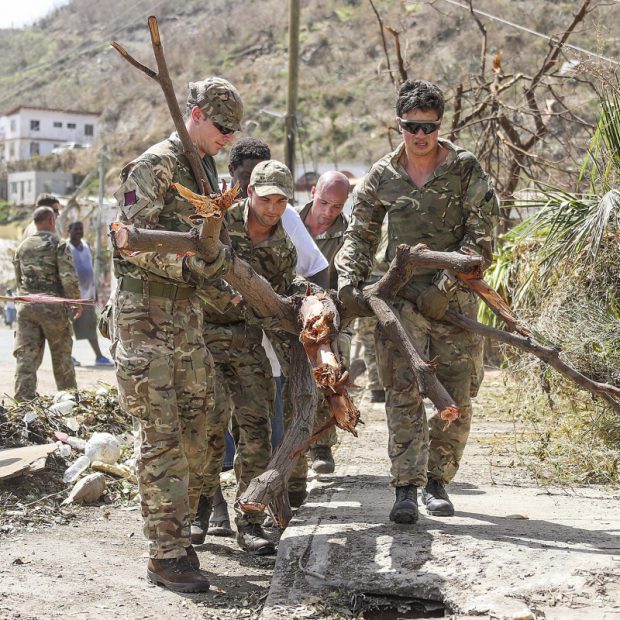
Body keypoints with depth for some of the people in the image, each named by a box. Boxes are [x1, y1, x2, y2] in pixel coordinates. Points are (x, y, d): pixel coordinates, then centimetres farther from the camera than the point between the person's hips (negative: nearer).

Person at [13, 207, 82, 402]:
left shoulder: (22, 246, 11)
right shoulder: (58, 244, -6)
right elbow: (69, 278, -14)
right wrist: (77, 301, -2)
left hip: (26, 306, 4)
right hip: (52, 307, -4)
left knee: (26, 356, 1)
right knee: (61, 356, 10)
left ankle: (23, 401, -6)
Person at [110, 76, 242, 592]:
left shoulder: (206, 170, 17)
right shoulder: (154, 166, -10)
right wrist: (188, 265, -26)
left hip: (187, 312, 9)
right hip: (145, 312, -9)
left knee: (192, 429, 9)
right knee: (161, 435, -9)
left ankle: (179, 535, 18)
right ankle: (166, 554, -5)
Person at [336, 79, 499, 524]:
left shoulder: (466, 170, -1)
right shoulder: (382, 176, 6)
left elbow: (481, 239, -5)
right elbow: (360, 234, 13)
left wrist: (444, 288, -14)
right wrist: (349, 280, -5)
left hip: (454, 298, 0)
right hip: (402, 294, 0)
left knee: (457, 397, 3)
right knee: (403, 391, -13)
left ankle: (437, 481, 19)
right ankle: (407, 488, -13)